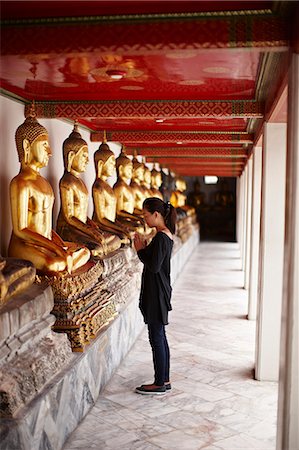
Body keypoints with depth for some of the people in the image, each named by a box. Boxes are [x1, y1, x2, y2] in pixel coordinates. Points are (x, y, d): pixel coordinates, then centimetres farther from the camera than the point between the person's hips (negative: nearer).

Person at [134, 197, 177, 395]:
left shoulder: (160, 237, -19)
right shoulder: (167, 235, 10)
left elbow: (154, 266, -23)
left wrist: (140, 250, -11)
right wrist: (145, 247, 4)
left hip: (156, 294, -10)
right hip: (160, 292, 10)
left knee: (156, 338, 0)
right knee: (160, 337, 16)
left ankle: (160, 383, 10)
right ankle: (165, 380, 25)